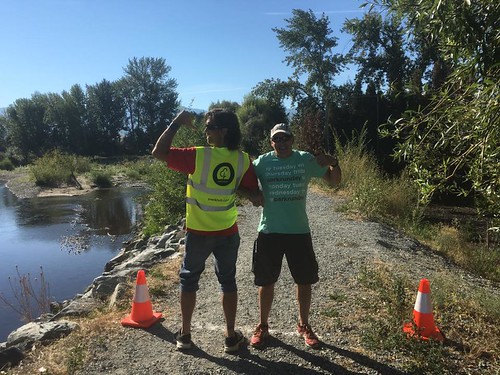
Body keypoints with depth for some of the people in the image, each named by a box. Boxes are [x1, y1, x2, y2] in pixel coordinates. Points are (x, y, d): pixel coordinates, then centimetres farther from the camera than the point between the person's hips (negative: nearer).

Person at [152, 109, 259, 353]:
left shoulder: (198, 156, -18)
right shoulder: (243, 160, -8)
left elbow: (159, 152, -12)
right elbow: (253, 193, -2)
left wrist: (176, 123, -8)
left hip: (198, 232, -2)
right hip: (228, 232, 3)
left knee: (189, 279, 16)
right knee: (228, 281, 15)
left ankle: (185, 335, 26)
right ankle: (231, 337, 23)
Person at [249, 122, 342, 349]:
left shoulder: (306, 160, 0)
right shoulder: (263, 162, -4)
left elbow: (334, 181, 5)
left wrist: (334, 163, -15)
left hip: (299, 231, 1)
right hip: (269, 232, -1)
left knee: (305, 280, 11)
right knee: (266, 281, 10)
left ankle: (303, 325, 34)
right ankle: (263, 326, 30)